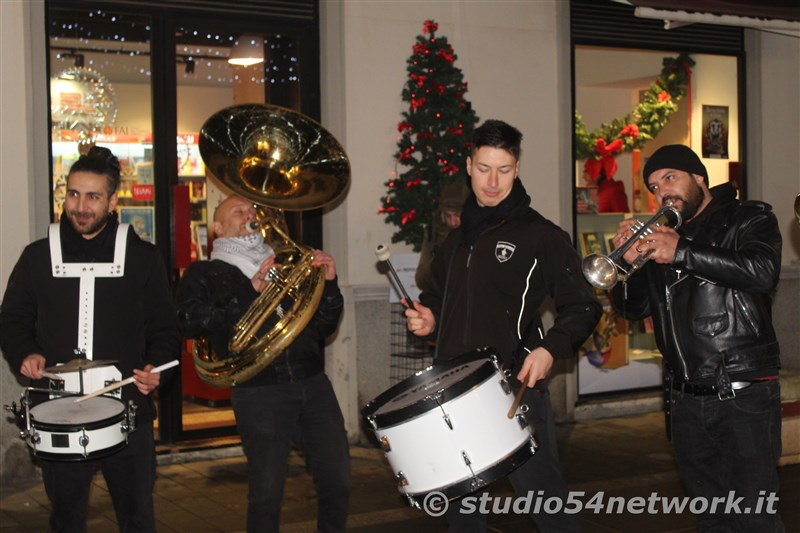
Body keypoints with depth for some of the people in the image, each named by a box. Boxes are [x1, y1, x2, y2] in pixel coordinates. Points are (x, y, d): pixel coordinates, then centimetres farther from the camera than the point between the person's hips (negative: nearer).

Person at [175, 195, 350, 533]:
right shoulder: (204, 274, 10)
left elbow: (324, 326, 20)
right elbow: (190, 322, -11)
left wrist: (328, 284, 2)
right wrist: (251, 291, -15)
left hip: (312, 383, 4)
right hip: (259, 393, -4)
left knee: (338, 481, 3)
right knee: (267, 492, -1)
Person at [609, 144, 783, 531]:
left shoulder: (748, 219, 2)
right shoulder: (659, 237, 17)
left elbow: (763, 271, -19)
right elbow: (633, 308, 15)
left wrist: (682, 253, -21)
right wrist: (629, 261, -4)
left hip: (742, 394, -5)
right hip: (685, 400, 5)